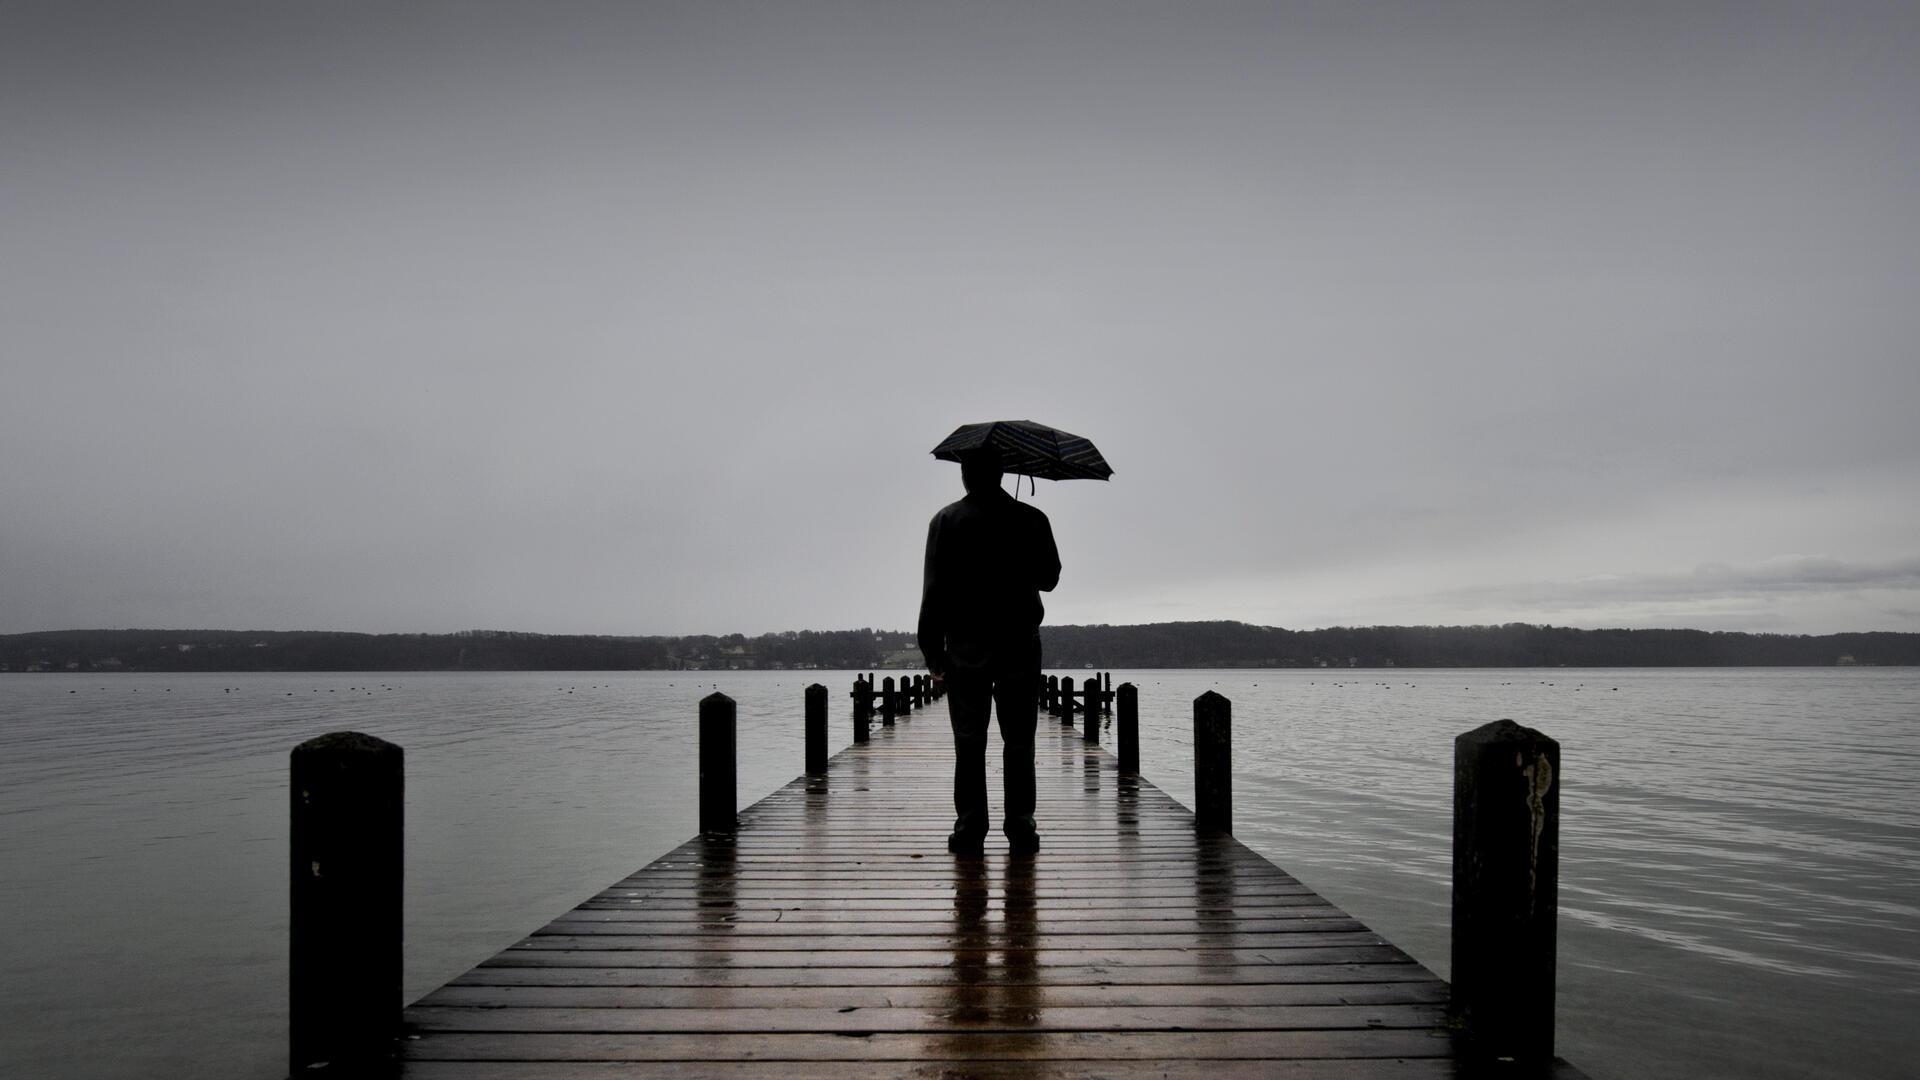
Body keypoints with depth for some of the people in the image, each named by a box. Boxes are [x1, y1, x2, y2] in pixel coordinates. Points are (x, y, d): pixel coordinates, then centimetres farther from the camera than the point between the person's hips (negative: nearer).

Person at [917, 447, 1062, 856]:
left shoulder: (947, 520, -1)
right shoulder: (1031, 519, 2)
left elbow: (934, 590, -5)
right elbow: (1049, 579, 12)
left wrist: (932, 650, -1)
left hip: (965, 648, -1)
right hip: (1020, 646, 1)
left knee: (969, 745, 6)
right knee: (1019, 744, 8)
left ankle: (970, 829, 4)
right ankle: (1020, 828, 6)